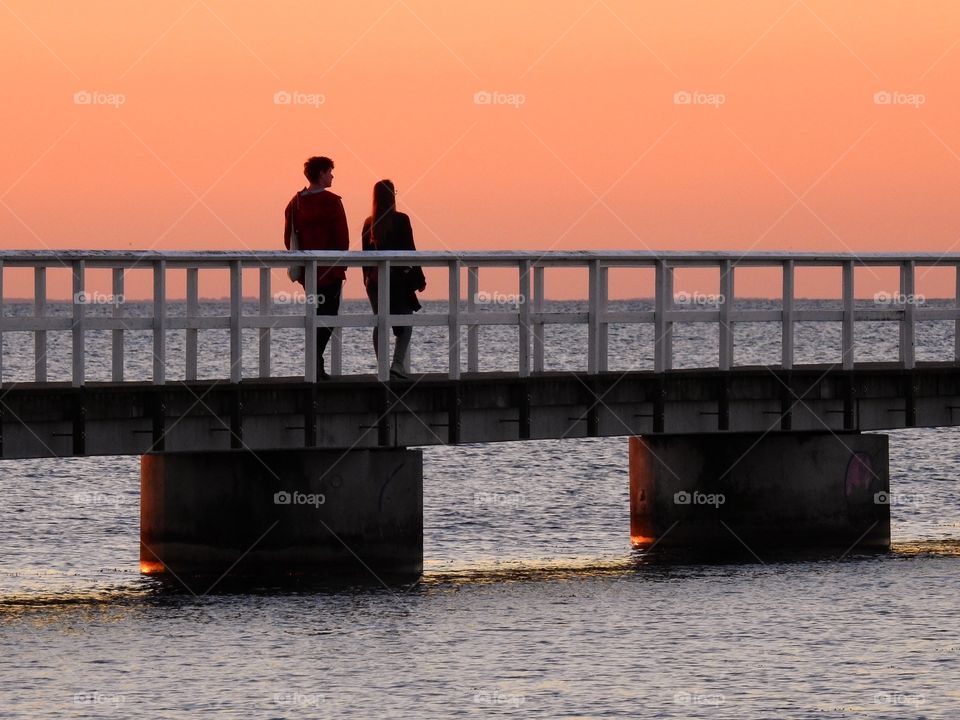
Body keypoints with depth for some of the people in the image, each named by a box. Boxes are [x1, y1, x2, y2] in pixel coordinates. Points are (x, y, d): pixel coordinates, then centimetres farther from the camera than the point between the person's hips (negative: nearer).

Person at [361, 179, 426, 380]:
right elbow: (409, 250, -8)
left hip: (374, 279, 4)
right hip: (398, 279, -4)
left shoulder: (369, 223, 3)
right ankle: (398, 363, -12)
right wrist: (420, 278, -2)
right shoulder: (400, 220, -9)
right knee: (405, 324, 4)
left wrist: (367, 280, 17)